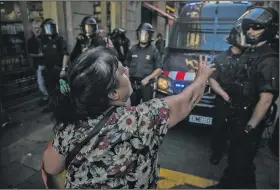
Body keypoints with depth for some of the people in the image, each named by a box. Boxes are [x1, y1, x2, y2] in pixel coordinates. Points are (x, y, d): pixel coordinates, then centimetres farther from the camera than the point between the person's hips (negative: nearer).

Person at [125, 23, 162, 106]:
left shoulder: (153, 50, -5)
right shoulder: (133, 49, 5)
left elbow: (159, 69, -5)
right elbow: (127, 65, 13)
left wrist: (148, 78, -15)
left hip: (147, 84, -4)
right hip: (133, 84, 4)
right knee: (133, 106, 17)